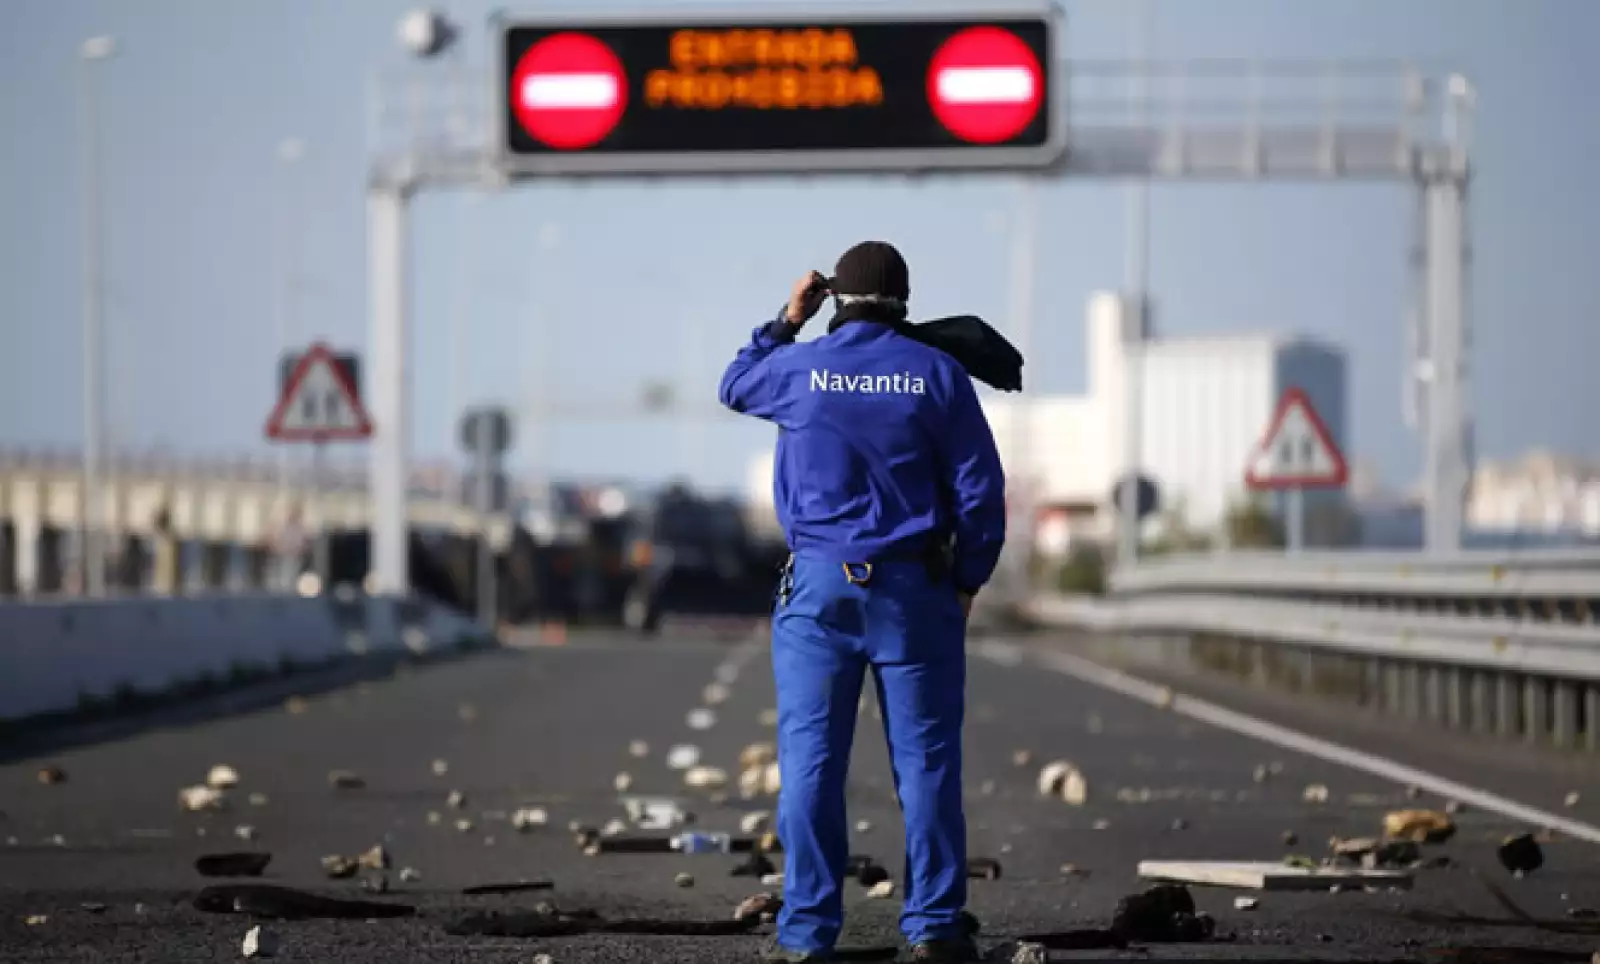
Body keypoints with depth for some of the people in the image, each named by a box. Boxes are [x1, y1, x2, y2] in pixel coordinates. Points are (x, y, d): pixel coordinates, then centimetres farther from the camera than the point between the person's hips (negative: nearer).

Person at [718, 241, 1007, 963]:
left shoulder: (799, 368, 0)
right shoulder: (937, 374, -1)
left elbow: (736, 386, 24)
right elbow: (980, 488, 0)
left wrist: (787, 321, 26)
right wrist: (968, 580, 10)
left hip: (818, 583, 0)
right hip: (915, 589, 0)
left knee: (810, 758, 1)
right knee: (925, 757, 3)